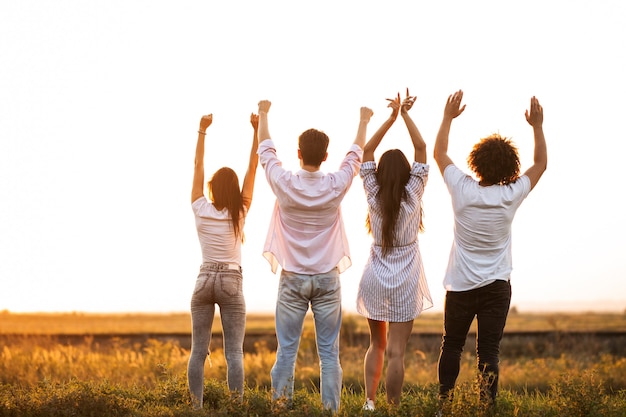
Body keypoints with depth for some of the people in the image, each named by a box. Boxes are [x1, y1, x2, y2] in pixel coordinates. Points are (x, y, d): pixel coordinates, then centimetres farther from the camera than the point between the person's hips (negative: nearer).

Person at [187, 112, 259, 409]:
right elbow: (252, 169, -4)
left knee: (198, 350, 4)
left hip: (203, 281, 2)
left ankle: (196, 407, 1)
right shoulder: (239, 214, -5)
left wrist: (202, 130, 5)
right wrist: (256, 131, -5)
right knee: (234, 352, -3)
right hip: (231, 283, -2)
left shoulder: (201, 211, -3)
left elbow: (198, 167, 2)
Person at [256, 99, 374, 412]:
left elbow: (265, 151, 9)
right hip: (327, 279, 0)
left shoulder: (284, 183, -9)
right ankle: (331, 410, 4)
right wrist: (363, 122, 30)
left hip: (292, 279, 0)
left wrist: (263, 114, 26)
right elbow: (355, 155, 12)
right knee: (329, 353, 3)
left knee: (286, 351, 4)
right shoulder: (336, 186, -8)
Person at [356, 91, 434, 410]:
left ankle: (369, 402, 10)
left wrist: (392, 117, -3)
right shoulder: (412, 196, -10)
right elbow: (421, 148, -7)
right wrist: (405, 115, -5)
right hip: (405, 283, -2)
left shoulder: (374, 197, -5)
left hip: (374, 281, 2)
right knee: (396, 352, -3)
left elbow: (367, 150, 0)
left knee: (377, 345, 17)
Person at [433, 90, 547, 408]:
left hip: (460, 286, 0)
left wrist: (448, 117, 11)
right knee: (489, 350, 1)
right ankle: (488, 404, -3)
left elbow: (439, 152, 4)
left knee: (452, 344, 13)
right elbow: (541, 164, 6)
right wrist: (537, 126, 8)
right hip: (496, 286, 0)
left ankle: (444, 401, 16)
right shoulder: (511, 196, -11)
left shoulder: (463, 189, -13)